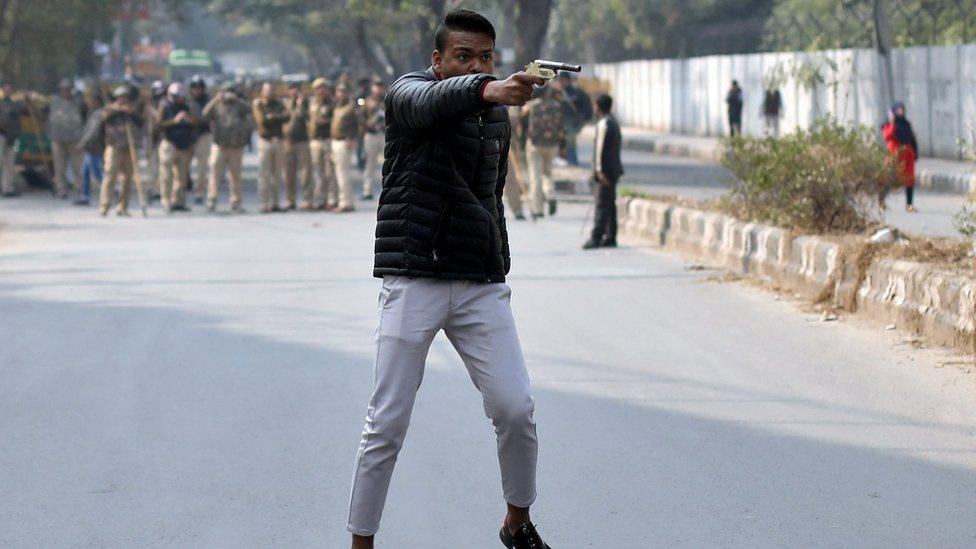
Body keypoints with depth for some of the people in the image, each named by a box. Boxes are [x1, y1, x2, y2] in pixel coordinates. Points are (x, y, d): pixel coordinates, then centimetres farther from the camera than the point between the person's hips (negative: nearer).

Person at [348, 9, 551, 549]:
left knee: (515, 409, -2)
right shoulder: (409, 92, -6)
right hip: (413, 283, -5)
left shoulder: (497, 118, 13)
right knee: (387, 424, -4)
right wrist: (489, 90, -52)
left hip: (481, 286, 5)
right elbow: (432, 101, -32)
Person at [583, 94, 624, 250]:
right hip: (614, 169, 10)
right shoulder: (613, 122, 16)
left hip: (606, 170, -10)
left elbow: (601, 147, -18)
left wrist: (599, 169, -20)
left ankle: (596, 237, -13)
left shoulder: (604, 123, -14)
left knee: (602, 204, -11)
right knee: (610, 204, 12)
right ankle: (610, 237, 14)